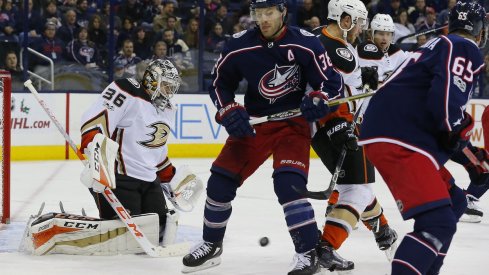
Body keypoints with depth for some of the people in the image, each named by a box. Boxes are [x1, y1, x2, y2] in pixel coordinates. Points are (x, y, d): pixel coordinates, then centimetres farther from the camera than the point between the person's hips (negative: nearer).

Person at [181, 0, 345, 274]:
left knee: (289, 184, -24)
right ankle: (211, 245, 25)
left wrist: (318, 99, -32)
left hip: (293, 122, -4)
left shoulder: (305, 44, -16)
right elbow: (220, 84, 5)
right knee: (220, 181, 2)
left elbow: (333, 82, -11)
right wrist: (229, 112, -13)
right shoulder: (239, 46, -9)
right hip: (252, 123, 4)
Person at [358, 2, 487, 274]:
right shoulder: (467, 50, -5)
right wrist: (458, 129, -3)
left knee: (453, 203, 23)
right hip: (398, 141, -10)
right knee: (439, 223, -20)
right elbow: (445, 98, -20)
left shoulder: (438, 45, 26)